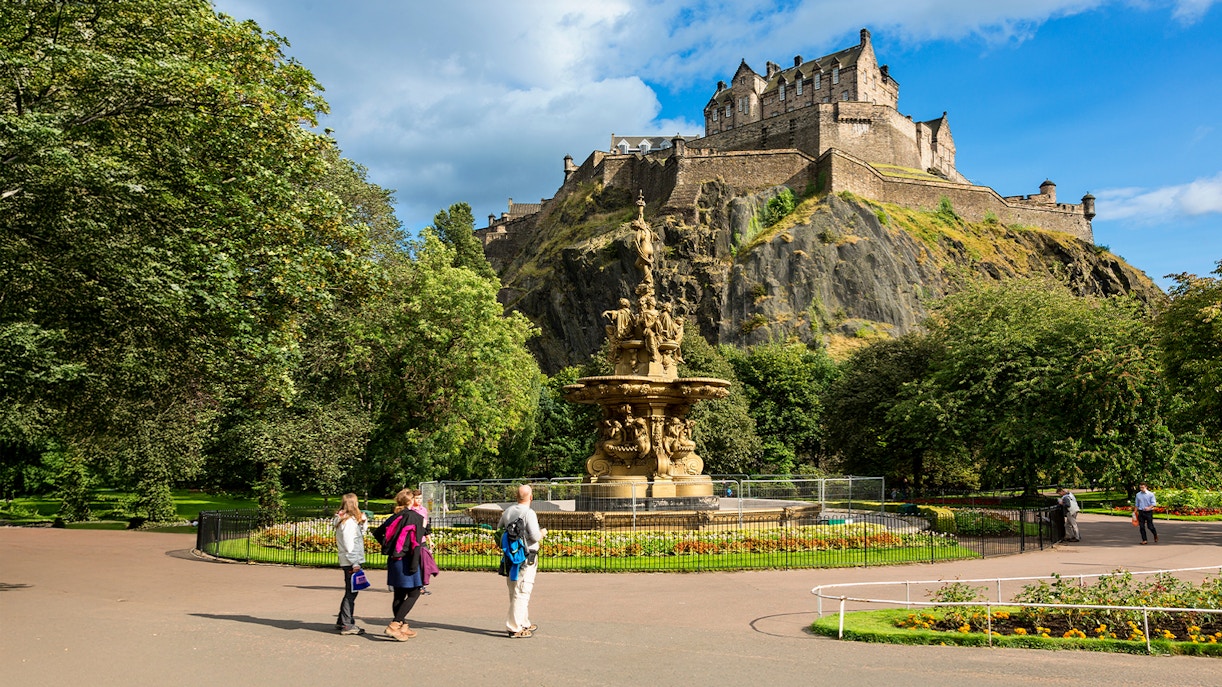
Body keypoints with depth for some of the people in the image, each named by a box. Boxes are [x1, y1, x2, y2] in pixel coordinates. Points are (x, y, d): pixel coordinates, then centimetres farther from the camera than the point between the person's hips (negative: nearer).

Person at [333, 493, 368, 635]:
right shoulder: (349, 521, -16)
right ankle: (347, 625, -3)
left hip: (349, 562, 10)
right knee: (351, 592, -6)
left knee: (350, 592, 17)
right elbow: (348, 544, -20)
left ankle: (341, 621, 25)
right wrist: (355, 563, -19)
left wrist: (363, 523, 11)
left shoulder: (348, 520, 15)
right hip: (351, 561, -10)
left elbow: (358, 536, 19)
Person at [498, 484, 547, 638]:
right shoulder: (529, 513, -16)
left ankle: (524, 623, 29)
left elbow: (499, 529, 15)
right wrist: (543, 533, -1)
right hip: (526, 558, -8)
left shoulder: (507, 511, 5)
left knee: (515, 592, 16)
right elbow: (535, 536, -21)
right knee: (521, 593, -3)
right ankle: (514, 628, -2)